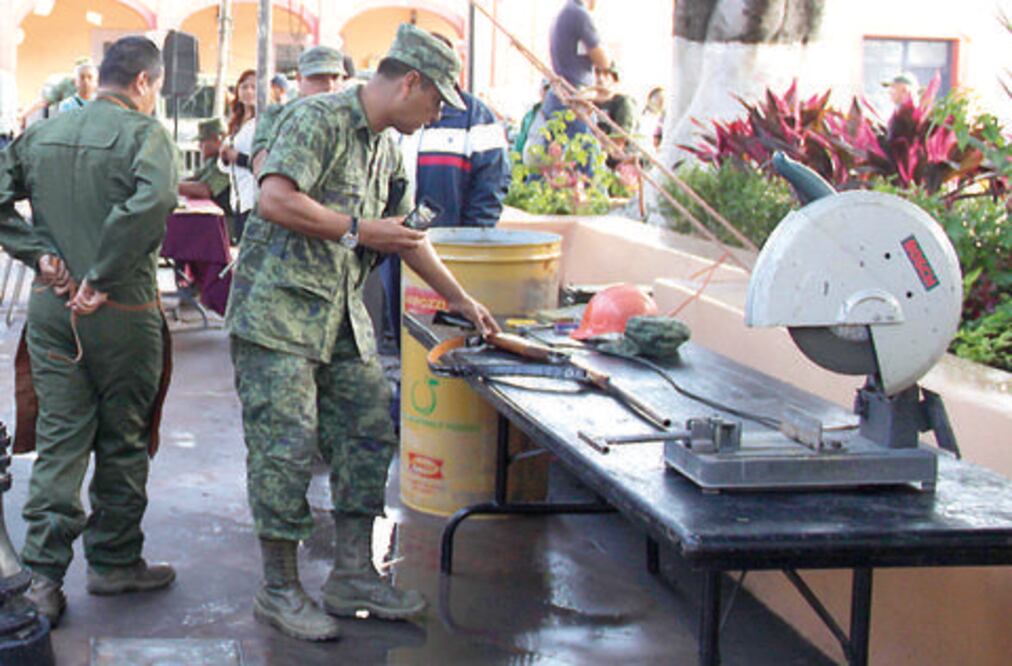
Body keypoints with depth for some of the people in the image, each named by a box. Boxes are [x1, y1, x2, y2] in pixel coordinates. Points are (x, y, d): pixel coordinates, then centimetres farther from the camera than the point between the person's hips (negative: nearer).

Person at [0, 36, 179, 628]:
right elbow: (154, 200, -29)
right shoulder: (145, 134, -10)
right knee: (122, 442, 11)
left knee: (59, 441, 9)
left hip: (51, 307, 5)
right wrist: (102, 276, -22)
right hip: (122, 312, -5)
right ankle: (114, 562, 24)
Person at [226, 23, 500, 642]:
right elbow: (275, 200, -24)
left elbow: (406, 236, 26)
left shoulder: (389, 151, 16)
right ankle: (280, 590, 7)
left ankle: (354, 574, 17)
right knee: (286, 447, -6)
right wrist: (358, 230, -17)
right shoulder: (317, 119, -12)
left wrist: (463, 300, 26)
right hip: (278, 310, -9)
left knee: (369, 436, 7)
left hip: (342, 315, 9)